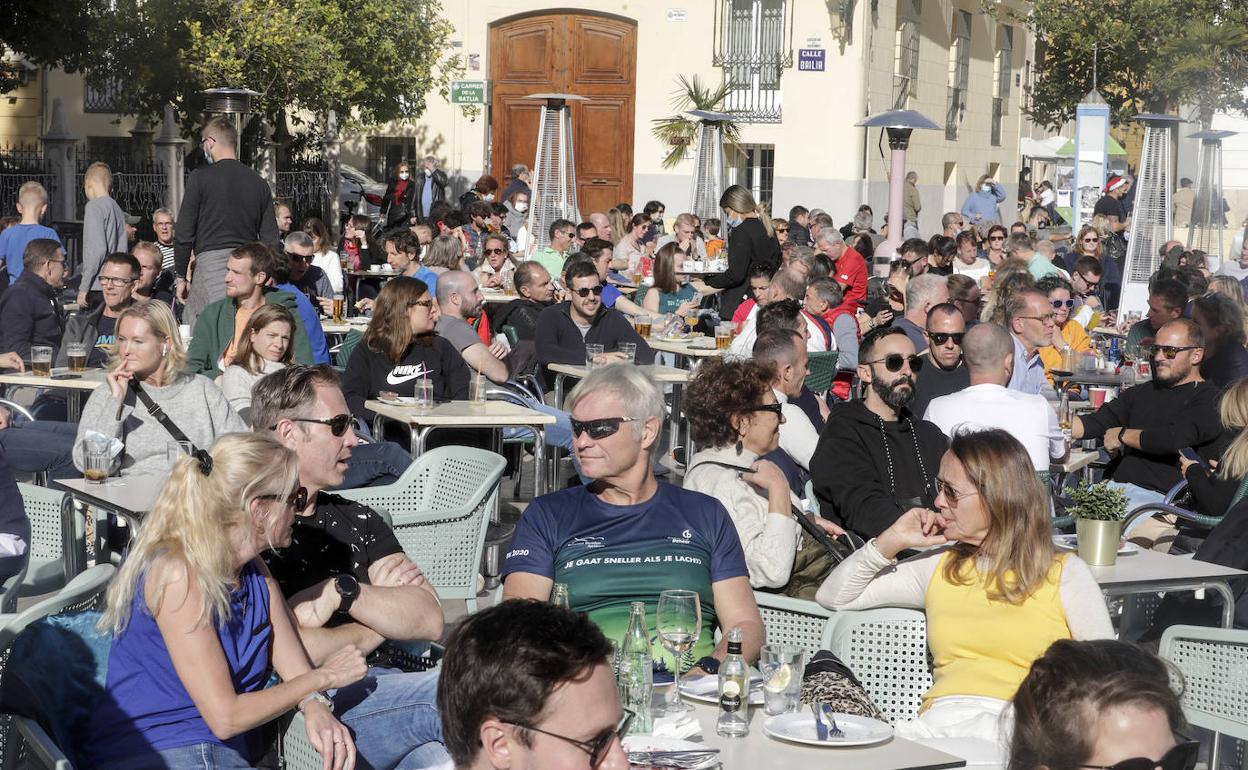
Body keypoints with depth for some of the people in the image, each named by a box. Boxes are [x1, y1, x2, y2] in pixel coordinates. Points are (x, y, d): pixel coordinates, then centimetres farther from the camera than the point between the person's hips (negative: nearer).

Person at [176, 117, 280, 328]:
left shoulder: (201, 178, -2)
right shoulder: (258, 182, 11)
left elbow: (185, 233, -3)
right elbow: (271, 238, 11)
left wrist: (181, 276, 5)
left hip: (211, 263, -5)